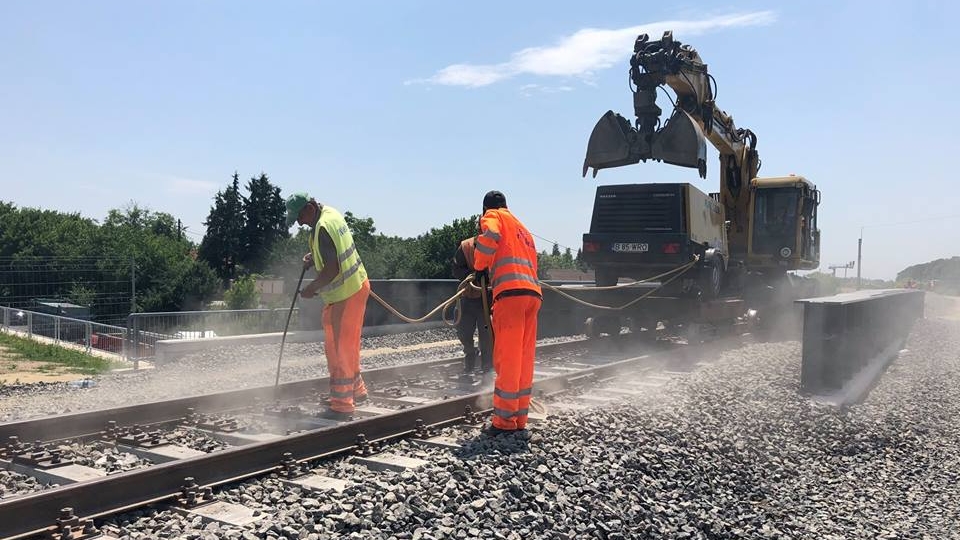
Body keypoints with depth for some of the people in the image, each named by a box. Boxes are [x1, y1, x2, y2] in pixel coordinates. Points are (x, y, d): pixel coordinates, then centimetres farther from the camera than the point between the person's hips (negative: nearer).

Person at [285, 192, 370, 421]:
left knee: (338, 350, -2)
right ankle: (356, 391, 33)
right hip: (357, 285, 10)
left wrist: (311, 289, -15)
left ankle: (341, 406, 5)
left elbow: (332, 269, -27)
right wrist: (314, 257, 8)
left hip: (344, 295, -10)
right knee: (348, 345, 21)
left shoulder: (323, 228, -22)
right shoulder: (331, 212, 8)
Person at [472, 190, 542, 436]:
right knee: (524, 361, 9)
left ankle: (504, 420, -6)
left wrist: (479, 266, 1)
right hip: (533, 293, 8)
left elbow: (490, 237, -13)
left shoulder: (493, 217, 10)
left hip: (511, 292, -7)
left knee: (507, 360, -7)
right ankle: (519, 419, 13)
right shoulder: (523, 230, 32)